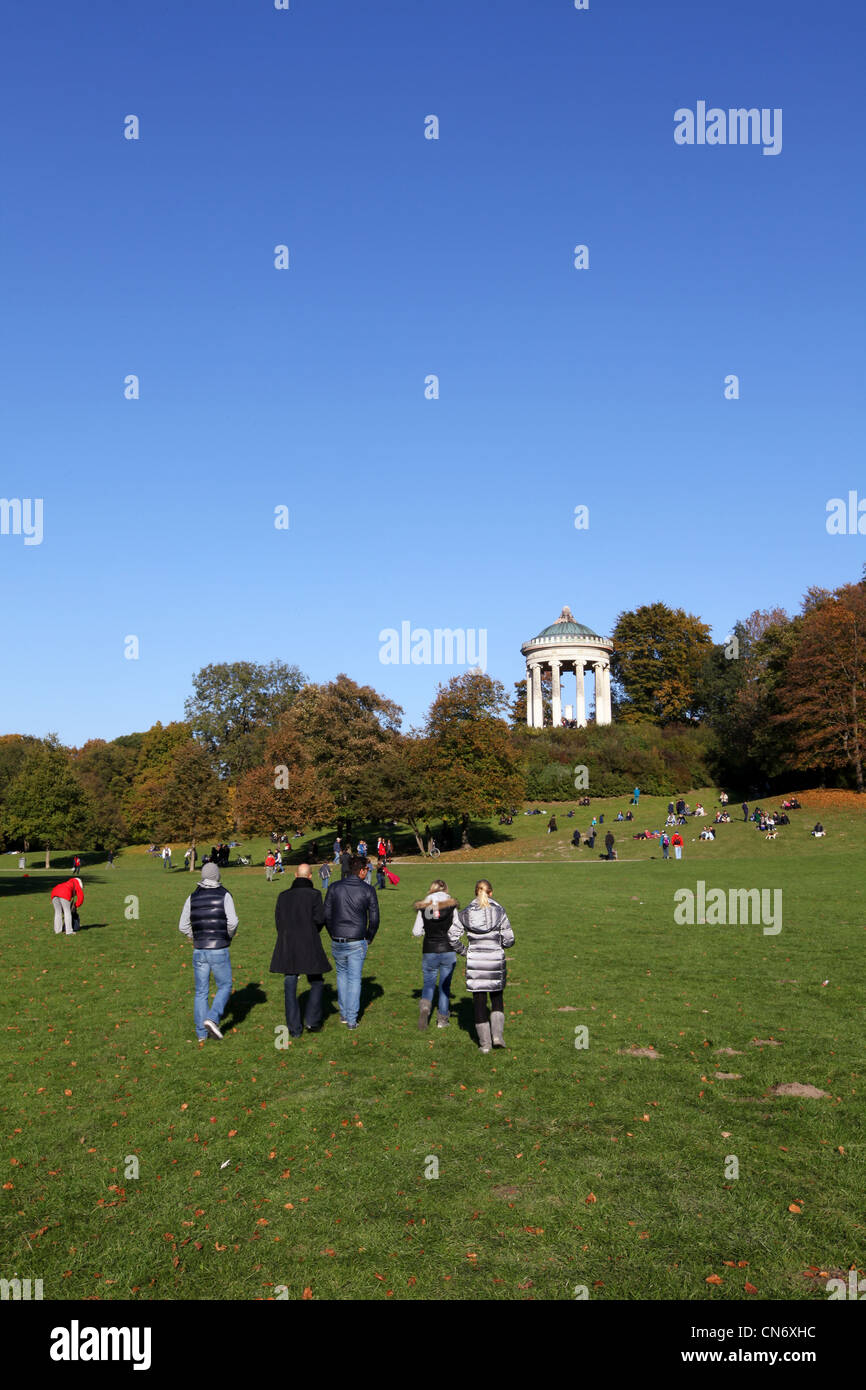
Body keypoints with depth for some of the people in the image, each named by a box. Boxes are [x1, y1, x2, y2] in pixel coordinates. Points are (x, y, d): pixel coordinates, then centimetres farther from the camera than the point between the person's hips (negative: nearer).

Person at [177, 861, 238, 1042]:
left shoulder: (193, 897, 5)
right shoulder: (224, 895, -6)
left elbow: (183, 926, 5)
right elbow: (232, 923, -16)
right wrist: (230, 937, 5)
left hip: (199, 951, 4)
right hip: (219, 951, -4)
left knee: (201, 992, 11)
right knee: (224, 986, 11)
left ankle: (201, 1034, 11)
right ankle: (212, 1018, -9)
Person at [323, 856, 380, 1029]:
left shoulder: (334, 888, -1)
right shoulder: (368, 890, -6)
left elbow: (326, 915, 2)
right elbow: (374, 919, -3)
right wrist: (368, 939, 11)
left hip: (337, 942, 2)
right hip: (357, 943, -2)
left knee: (342, 974, 22)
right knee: (354, 979, 7)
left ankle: (343, 1013, 24)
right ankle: (351, 1019, 7)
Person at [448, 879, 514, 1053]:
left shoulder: (466, 913, 0)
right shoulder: (499, 911, -4)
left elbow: (452, 935, -6)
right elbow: (509, 939, -5)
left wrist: (463, 951, 7)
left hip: (475, 961, 0)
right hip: (496, 959, 0)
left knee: (479, 1001, 8)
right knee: (497, 999, 18)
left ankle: (485, 1043, 11)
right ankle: (498, 1035, 5)